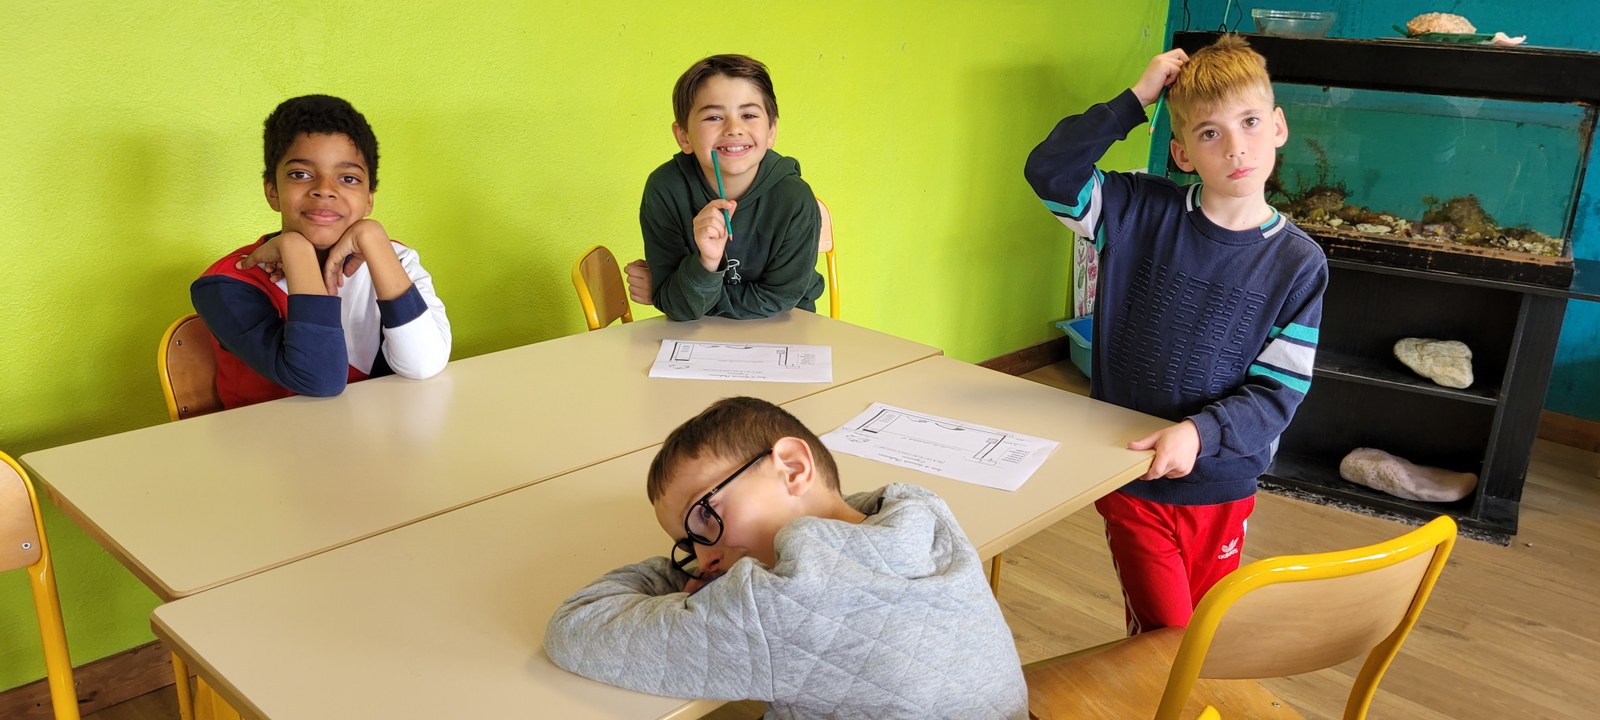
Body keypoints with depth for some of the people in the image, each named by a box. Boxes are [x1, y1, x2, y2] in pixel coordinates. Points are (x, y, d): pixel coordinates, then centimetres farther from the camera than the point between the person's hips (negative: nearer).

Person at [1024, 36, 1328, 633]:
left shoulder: (1298, 263, -7)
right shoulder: (1145, 214, -8)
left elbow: (1277, 393, -10)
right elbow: (1050, 172, -18)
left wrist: (1199, 433, -26)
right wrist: (1135, 99, -17)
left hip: (1222, 485, 2)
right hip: (1132, 474, -2)